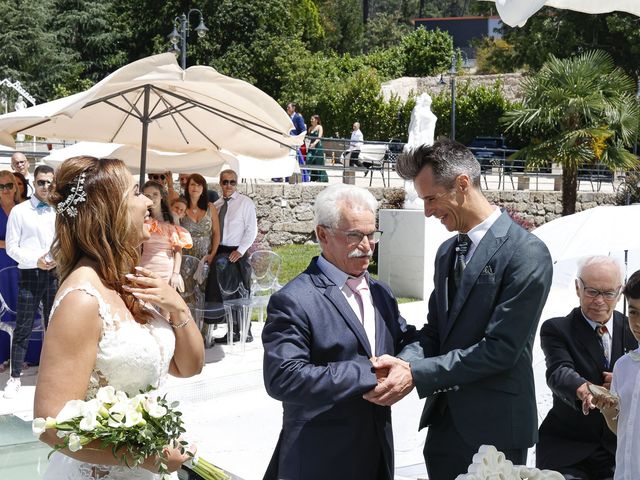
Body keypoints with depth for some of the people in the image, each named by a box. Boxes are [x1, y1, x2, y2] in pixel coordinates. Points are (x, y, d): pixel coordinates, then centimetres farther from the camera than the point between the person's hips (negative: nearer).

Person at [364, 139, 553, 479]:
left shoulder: (526, 254, -14)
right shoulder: (447, 252, 12)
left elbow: (501, 348, -19)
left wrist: (416, 374, -20)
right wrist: (405, 361, -9)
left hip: (494, 427, -7)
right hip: (444, 422, 7)